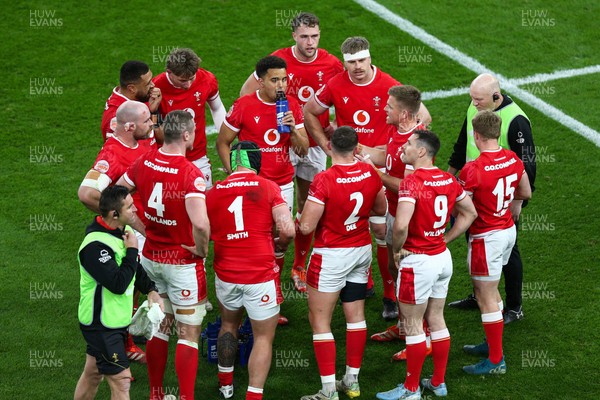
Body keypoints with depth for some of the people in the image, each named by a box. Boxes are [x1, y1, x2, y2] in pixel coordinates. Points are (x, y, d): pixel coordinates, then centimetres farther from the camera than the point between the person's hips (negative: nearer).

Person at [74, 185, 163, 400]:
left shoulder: (123, 230, 2)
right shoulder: (95, 246, -27)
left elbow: (135, 268, 19)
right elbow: (118, 284, -31)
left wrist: (150, 290, 3)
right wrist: (131, 250, -22)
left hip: (116, 321, 9)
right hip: (101, 326, -9)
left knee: (92, 373, 22)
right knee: (121, 380, -7)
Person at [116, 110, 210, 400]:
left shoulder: (144, 162, -3)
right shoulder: (190, 173, -23)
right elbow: (201, 223, -35)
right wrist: (202, 250, -15)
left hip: (151, 257, 6)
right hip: (183, 264, -6)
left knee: (160, 325, 19)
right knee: (189, 333, 4)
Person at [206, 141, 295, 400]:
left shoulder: (213, 194, 1)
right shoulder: (267, 188, -7)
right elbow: (288, 231, -14)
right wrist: (280, 244, 7)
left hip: (225, 275, 4)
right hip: (260, 276, -4)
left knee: (229, 325, 27)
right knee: (264, 337, 8)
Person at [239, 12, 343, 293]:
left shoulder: (331, 64, -5)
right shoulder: (279, 60, -11)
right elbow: (247, 91, -1)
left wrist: (334, 125, -1)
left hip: (315, 145, 3)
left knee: (307, 208, 11)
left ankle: (300, 267, 24)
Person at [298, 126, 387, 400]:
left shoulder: (324, 181, -23)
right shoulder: (370, 173, -5)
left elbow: (306, 226, -22)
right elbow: (380, 209, 13)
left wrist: (307, 214, 0)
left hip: (331, 256, -6)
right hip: (362, 250, 6)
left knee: (320, 321, 1)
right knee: (355, 315, 17)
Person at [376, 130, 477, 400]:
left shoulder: (411, 182, -21)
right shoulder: (448, 180, 3)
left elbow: (401, 225, -32)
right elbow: (470, 213, 13)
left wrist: (397, 250, -14)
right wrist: (445, 239, 12)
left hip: (417, 262, -8)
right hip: (443, 257, 8)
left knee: (413, 325, 4)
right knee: (436, 320, 17)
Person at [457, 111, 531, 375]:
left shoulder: (473, 170, -24)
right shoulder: (513, 160, -1)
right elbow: (525, 193, 13)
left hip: (487, 237, -8)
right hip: (508, 229, 8)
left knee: (486, 298, 2)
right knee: (490, 290, 24)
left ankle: (496, 360, 8)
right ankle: (492, 343, 36)